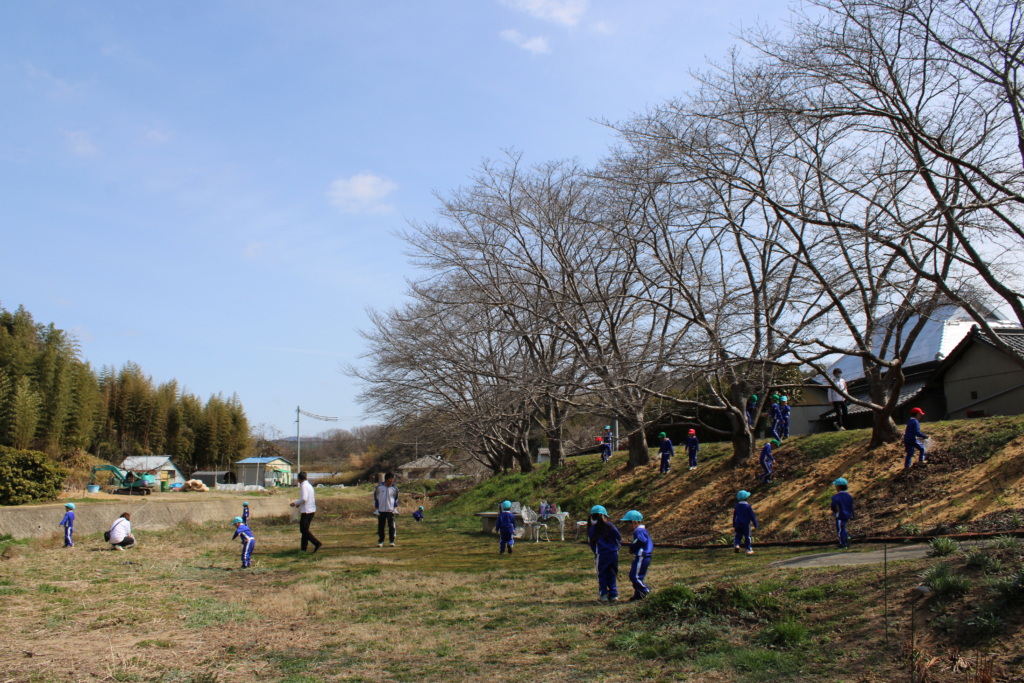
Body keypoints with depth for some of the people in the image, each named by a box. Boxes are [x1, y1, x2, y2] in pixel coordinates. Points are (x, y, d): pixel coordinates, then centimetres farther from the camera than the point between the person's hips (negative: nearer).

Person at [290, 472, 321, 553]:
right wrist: (299, 504, 22)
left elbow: (304, 499, -23)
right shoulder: (309, 485, 16)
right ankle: (304, 547, 16)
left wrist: (295, 503, -9)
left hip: (306, 511, -9)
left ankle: (317, 543, -15)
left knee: (304, 529, -6)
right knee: (305, 529, 14)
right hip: (312, 510, 9)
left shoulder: (303, 486, -12)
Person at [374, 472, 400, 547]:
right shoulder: (379, 487, -3)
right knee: (380, 526, 5)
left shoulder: (394, 488, -1)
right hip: (381, 510, 0)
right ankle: (380, 541, 15)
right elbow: (375, 496, 10)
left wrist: (396, 507, 5)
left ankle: (392, 541, 8)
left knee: (392, 526, -3)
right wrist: (376, 508, 7)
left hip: (391, 510, 0)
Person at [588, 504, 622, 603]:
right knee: (612, 574, 13)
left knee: (602, 575, 9)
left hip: (601, 555, -2)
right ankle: (613, 594, 14)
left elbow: (592, 544, 3)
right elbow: (619, 538, 3)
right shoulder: (610, 526, 0)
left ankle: (603, 595, 9)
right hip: (614, 553, 2)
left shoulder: (592, 529, -2)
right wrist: (616, 547, 17)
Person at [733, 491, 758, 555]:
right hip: (746, 524, -4)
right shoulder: (748, 506, -12)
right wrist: (755, 525, 0)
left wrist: (734, 526, 22)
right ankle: (749, 549, 12)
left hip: (738, 524, 4)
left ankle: (736, 545, -13)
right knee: (747, 537, 7)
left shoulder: (737, 506, 4)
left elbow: (734, 516, 12)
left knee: (738, 536, 10)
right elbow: (752, 516, -9)